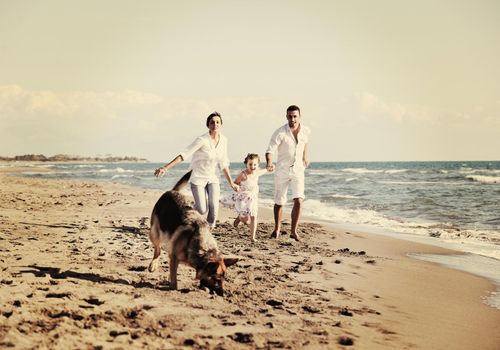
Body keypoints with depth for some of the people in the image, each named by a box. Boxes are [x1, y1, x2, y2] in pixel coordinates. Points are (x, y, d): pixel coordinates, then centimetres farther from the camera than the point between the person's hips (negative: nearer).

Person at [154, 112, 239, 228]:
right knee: (202, 210, -11)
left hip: (213, 178, 4)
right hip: (198, 178, -4)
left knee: (214, 207, -17)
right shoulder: (202, 140, -18)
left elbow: (223, 164, 9)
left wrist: (231, 183, 10)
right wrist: (165, 167, -33)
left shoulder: (223, 140, -1)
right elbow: (184, 155, -24)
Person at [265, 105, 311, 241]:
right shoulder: (280, 133, -18)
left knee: (298, 200, -15)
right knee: (279, 202, 10)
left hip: (298, 170, 2)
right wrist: (269, 162, -43)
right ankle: (277, 229, 33)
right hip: (282, 170, -2)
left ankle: (294, 231, -5)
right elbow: (270, 150, -24)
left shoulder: (306, 131, -5)